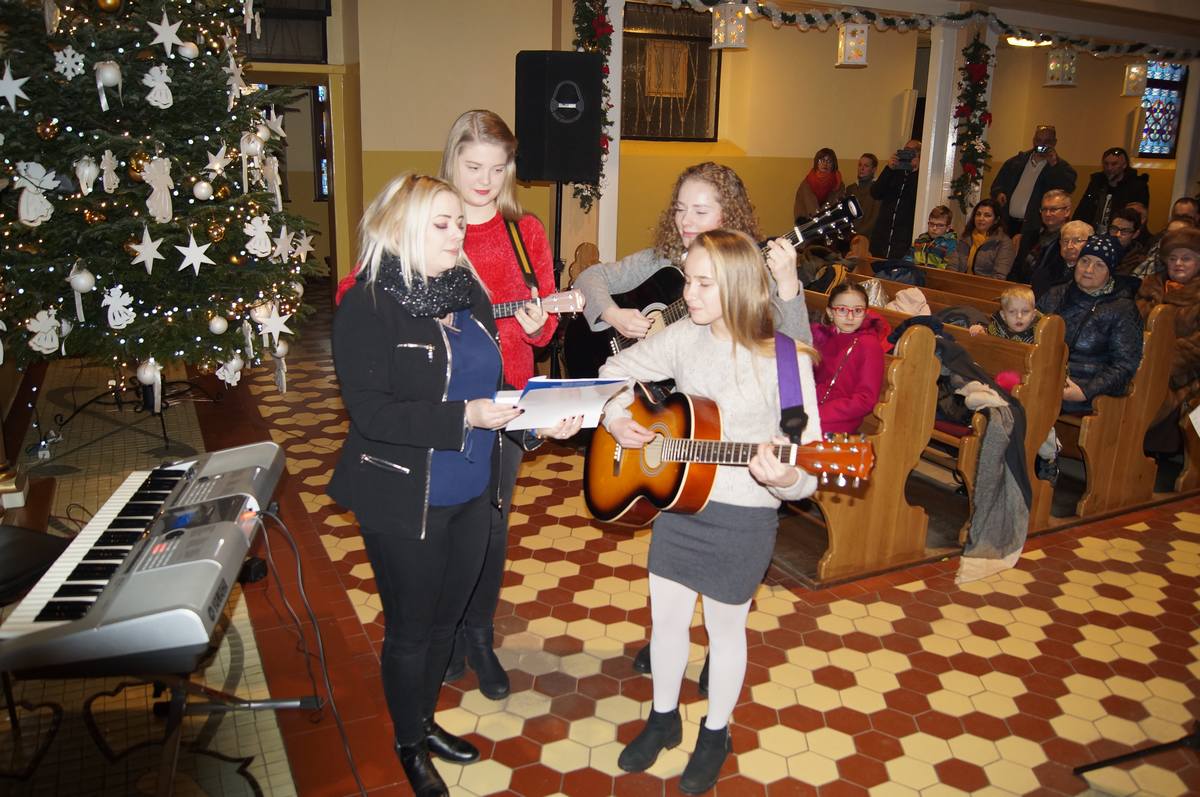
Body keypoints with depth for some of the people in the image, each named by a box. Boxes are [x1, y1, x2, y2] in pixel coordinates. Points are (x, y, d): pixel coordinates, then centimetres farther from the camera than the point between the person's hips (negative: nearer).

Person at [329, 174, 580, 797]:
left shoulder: (468, 294, 4)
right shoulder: (368, 306, -16)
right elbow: (371, 412, -24)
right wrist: (464, 416, -28)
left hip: (472, 493, 6)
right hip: (404, 504, -6)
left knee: (446, 617, 21)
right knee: (410, 628, 13)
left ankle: (425, 720, 46)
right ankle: (408, 744, 38)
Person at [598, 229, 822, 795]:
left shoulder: (784, 360, -18)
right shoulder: (684, 337, -4)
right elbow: (618, 370, 10)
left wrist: (785, 480, -39)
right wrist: (616, 418, -7)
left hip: (743, 519, -4)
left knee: (724, 629, 16)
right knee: (666, 620, 18)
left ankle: (715, 734, 41)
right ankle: (664, 719, 43)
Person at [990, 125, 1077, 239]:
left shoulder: (1061, 167, 4)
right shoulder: (1018, 161, 16)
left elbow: (1067, 188, -13)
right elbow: (999, 182, 20)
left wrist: (1054, 165, -18)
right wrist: (999, 192, -1)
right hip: (1008, 222, 4)